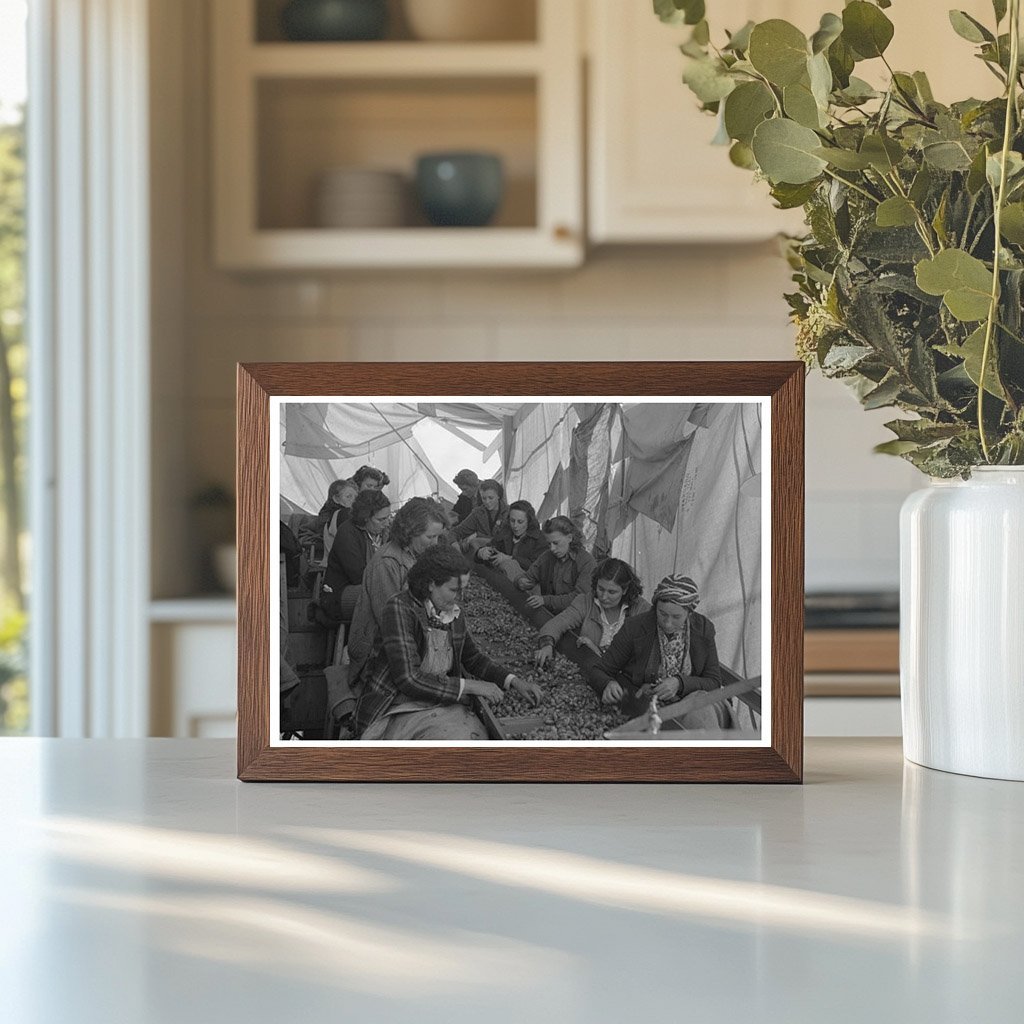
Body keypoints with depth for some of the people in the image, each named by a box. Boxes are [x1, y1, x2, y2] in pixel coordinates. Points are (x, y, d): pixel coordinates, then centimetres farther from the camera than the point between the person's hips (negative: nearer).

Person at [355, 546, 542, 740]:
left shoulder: (454, 613, 6)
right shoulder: (399, 608, -14)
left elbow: (474, 659, 23)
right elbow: (408, 679, -20)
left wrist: (514, 682, 7)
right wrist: (470, 686, -17)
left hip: (442, 704, 6)